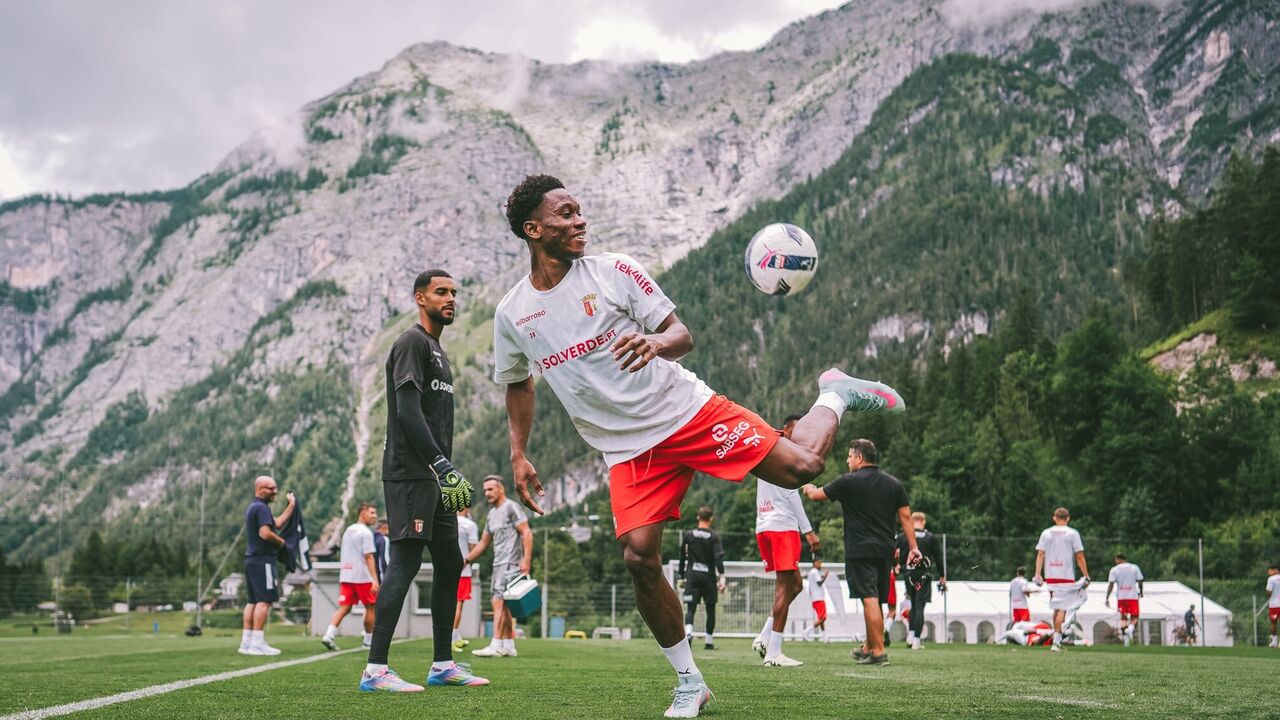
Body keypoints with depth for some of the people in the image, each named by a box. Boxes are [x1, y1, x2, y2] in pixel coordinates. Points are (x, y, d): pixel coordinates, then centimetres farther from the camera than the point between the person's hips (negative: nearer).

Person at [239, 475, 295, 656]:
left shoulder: (252, 508, 20)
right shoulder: (261, 508, -12)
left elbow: (277, 523, 23)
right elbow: (265, 533, -23)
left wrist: (291, 506, 24)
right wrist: (280, 541, -7)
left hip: (251, 560, 10)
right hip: (263, 560, -10)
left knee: (253, 601, 12)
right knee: (264, 600, -9)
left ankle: (246, 641, 13)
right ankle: (257, 643, -12)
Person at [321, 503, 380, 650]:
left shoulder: (347, 530, 17)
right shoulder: (365, 532, -9)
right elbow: (369, 556, -17)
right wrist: (375, 579, -21)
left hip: (345, 575, 7)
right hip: (363, 577, -7)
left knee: (344, 607, 1)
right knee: (370, 607, 8)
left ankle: (329, 634, -17)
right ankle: (368, 640, 15)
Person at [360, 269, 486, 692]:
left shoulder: (437, 351, 23)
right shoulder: (412, 343, -7)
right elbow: (408, 411, -18)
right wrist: (442, 465, -23)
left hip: (432, 477, 10)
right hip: (410, 475, -10)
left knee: (449, 563, 11)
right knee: (405, 562, -13)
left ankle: (442, 664, 18)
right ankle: (375, 670, -13)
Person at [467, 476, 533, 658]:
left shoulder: (511, 508, -5)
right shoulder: (491, 515, 21)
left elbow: (527, 534, -12)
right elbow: (483, 543, 26)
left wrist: (526, 560, -20)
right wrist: (466, 560, 20)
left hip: (510, 563, -9)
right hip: (498, 564, 9)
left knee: (499, 602, -15)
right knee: (504, 606, 7)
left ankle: (496, 646, -19)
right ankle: (509, 646, 11)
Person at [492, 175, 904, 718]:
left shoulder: (612, 270, -5)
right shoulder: (512, 315, 2)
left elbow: (682, 336, -4)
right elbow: (518, 385, 20)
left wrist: (655, 342, -28)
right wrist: (519, 457, 9)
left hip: (687, 411, -2)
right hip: (628, 451, 2)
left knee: (799, 467, -15)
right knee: (639, 557, -13)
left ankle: (834, 396, 20)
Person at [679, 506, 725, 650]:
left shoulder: (688, 535, 6)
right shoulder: (714, 536, -2)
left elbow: (682, 557, 12)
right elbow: (719, 557, -12)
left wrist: (682, 576, 20)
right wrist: (722, 577, -15)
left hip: (692, 576, 1)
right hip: (709, 576, -1)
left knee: (690, 609, -3)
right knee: (710, 610, 11)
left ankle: (688, 632, -31)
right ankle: (709, 642, 13)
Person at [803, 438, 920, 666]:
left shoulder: (849, 482, -5)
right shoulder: (893, 483, 10)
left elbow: (817, 495, 7)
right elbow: (905, 516, 7)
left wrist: (808, 489, 30)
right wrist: (913, 547, 8)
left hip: (860, 551, -6)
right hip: (885, 551, 6)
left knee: (870, 600, -10)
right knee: (877, 601, 15)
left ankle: (878, 652, -15)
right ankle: (868, 647, 28)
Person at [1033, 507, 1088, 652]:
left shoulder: (1046, 533, 8)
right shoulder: (1072, 533, 1)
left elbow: (1040, 554, 2)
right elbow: (1079, 557, -2)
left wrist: (1038, 574, 1)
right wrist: (1086, 576, 2)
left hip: (1050, 575, 3)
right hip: (1066, 575, -3)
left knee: (1056, 608, 16)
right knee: (1062, 608, -5)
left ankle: (1058, 640, 21)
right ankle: (1056, 641, -16)